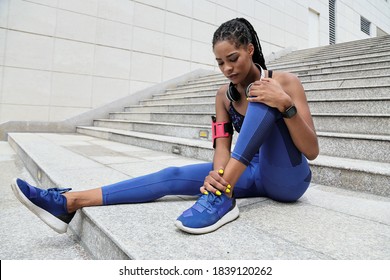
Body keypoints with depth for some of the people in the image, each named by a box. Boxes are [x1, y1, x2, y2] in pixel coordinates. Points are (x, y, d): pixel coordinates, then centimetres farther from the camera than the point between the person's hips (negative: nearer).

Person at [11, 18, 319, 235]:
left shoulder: (284, 82, -11)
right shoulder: (224, 95, 1)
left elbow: (312, 151, -15)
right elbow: (223, 147, -10)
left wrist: (285, 105, -33)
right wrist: (217, 174, -34)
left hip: (287, 179, -3)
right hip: (255, 174, 3)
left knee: (262, 99, -27)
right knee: (174, 176, -17)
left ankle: (222, 196, -39)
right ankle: (70, 203, -19)